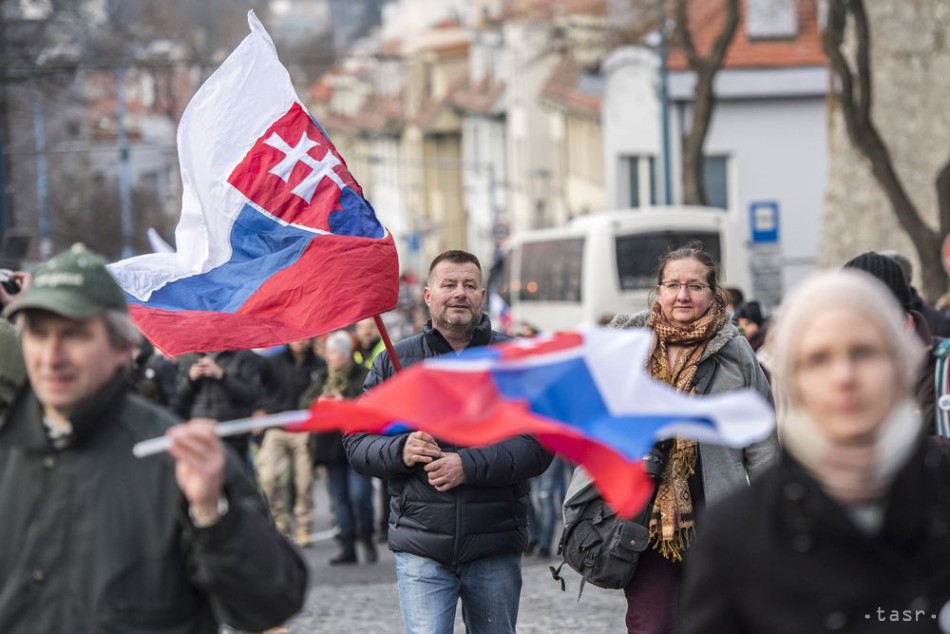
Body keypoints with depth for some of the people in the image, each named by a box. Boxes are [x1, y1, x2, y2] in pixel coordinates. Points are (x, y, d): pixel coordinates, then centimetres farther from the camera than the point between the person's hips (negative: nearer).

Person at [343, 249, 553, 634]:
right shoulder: (393, 361, 9)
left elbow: (539, 444, -6)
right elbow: (357, 441, 8)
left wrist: (469, 465, -17)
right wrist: (400, 451, -13)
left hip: (495, 550, 1)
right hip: (421, 549, -1)